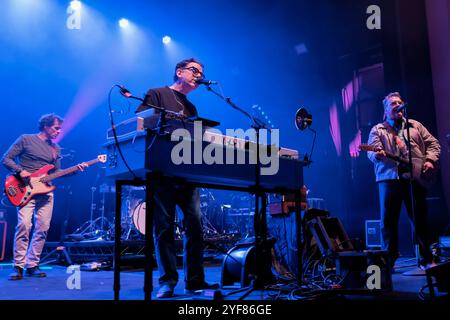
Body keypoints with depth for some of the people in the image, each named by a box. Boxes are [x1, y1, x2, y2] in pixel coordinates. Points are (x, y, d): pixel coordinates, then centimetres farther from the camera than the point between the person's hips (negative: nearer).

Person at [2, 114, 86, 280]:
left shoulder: (56, 149, 18)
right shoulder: (26, 139, 2)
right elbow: (6, 159, 1)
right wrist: (20, 171, -15)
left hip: (45, 191, 5)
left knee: (42, 228, 0)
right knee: (24, 225, -17)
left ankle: (32, 265, 10)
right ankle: (18, 266, -7)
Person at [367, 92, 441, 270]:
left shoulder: (415, 126, 21)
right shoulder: (377, 130, 12)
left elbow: (432, 143, 16)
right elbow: (372, 152, -3)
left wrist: (430, 160, -2)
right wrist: (378, 155, -26)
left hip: (416, 177, 2)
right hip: (389, 177, -2)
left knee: (419, 219, 4)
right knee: (388, 220, -3)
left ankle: (426, 259, 15)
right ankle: (389, 260, 4)